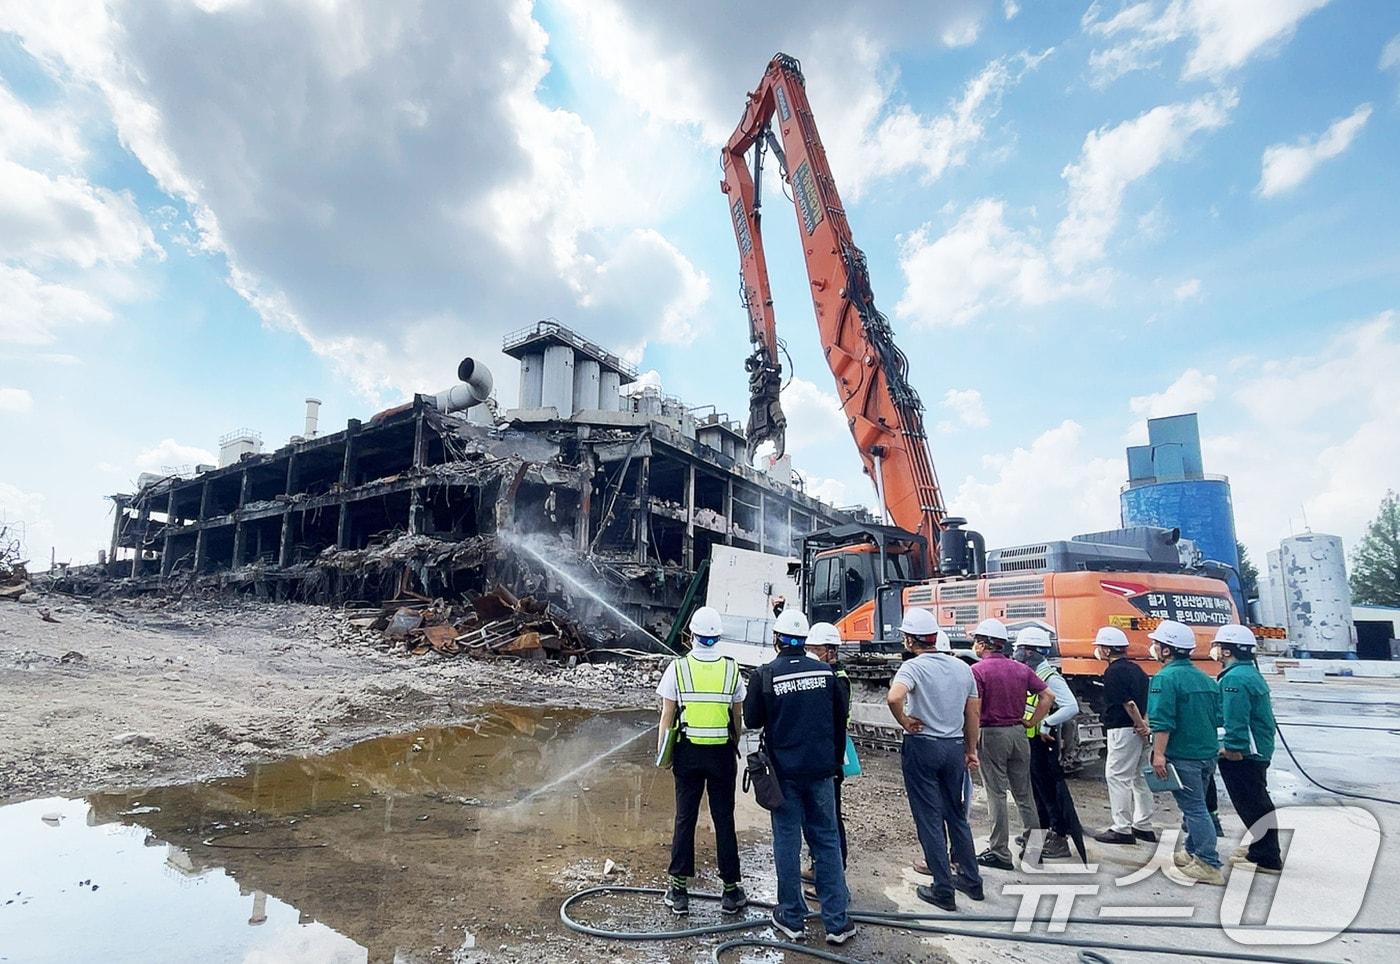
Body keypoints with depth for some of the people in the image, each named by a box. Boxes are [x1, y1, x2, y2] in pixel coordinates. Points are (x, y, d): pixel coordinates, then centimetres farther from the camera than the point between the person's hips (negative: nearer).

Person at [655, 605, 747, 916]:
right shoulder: (731, 669, -2)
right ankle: (731, 891, 18)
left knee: (685, 819, 9)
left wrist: (664, 753, 6)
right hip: (722, 753, 1)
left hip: (688, 752, 0)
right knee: (724, 820, 8)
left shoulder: (677, 667, -6)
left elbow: (667, 716, -4)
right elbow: (737, 717, 4)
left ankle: (679, 891, 17)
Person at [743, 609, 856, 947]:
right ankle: (837, 922, 15)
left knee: (787, 842, 10)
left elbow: (752, 720, -5)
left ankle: (792, 918, 20)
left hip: (784, 770, -2)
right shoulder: (825, 671, -3)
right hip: (821, 769, 2)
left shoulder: (765, 674, -12)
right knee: (827, 840, 11)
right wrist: (836, 759, 17)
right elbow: (841, 716, 5)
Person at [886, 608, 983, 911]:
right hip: (955, 748, 6)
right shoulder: (962, 667, 3)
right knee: (956, 815, 21)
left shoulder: (914, 666, -16)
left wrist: (904, 722, -16)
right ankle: (971, 880, 30)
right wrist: (971, 750, 20)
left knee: (929, 819, 5)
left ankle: (943, 891, 12)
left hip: (922, 747, -6)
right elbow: (973, 712, 10)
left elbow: (894, 697, -34)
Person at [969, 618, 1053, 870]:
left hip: (991, 734, -6)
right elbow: (1048, 696, 6)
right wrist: (1032, 722, 8)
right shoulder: (1021, 669, 7)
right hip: (1018, 733, 6)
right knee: (1024, 794, 15)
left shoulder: (978, 670, -12)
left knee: (997, 794, 1)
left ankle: (1000, 853, 7)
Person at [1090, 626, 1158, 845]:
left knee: (1116, 776, -4)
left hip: (1123, 730, -10)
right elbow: (1149, 700, 13)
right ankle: (1143, 826, 23)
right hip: (1139, 731, 10)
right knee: (1138, 776, 15)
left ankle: (1122, 829, -2)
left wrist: (1140, 725, -10)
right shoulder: (1135, 669, 15)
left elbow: (1128, 703, -19)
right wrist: (1144, 723, 4)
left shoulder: (1113, 672, -14)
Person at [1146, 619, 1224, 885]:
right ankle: (1193, 853, 30)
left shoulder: (1165, 678, -16)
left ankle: (1209, 866, 1)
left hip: (1182, 756, -8)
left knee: (1194, 809, -2)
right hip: (1207, 754, 8)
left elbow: (1162, 721, -22)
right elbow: (1217, 717, 16)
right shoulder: (1204, 678, 11)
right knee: (1196, 805, 19)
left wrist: (1159, 753, -22)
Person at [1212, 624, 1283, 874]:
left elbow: (1235, 720, -25)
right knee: (1257, 801, 20)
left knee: (1251, 804, -2)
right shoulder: (1251, 673, 13)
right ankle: (1264, 849, 33)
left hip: (1242, 754, -11)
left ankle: (1267, 858, 6)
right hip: (1259, 750, 11)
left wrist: (1232, 748, -21)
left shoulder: (1234, 679, -20)